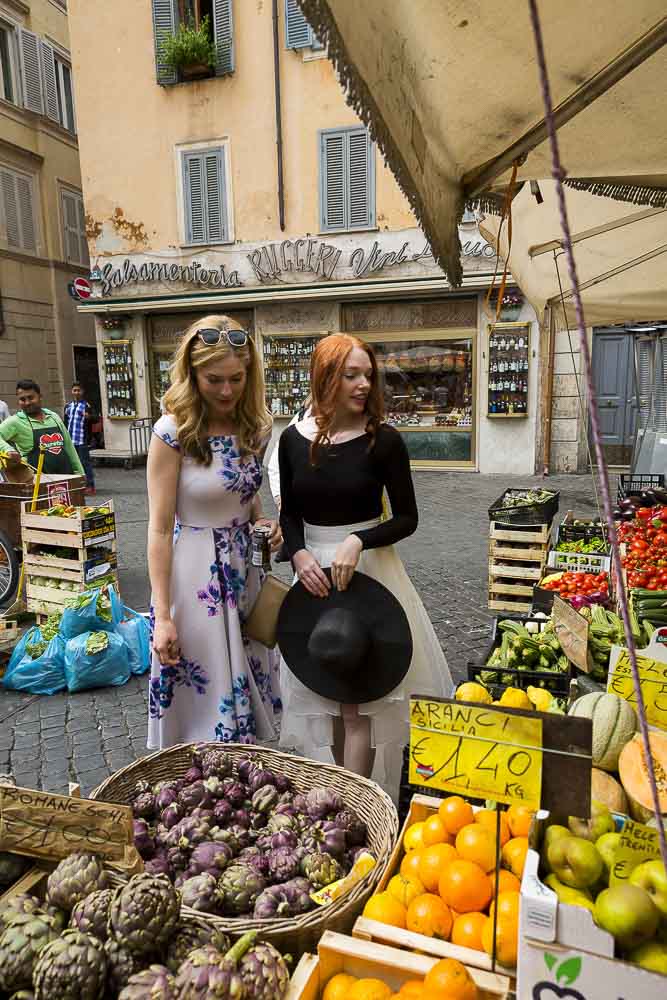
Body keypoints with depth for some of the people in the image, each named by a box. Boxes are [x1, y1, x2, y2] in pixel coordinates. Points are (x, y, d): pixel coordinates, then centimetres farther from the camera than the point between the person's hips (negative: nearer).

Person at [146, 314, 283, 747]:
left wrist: (263, 524, -5)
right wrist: (163, 615, -16)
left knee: (250, 683, 18)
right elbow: (160, 527, -14)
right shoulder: (173, 431, -15)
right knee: (203, 693, 8)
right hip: (195, 572, -6)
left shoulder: (255, 426, 2)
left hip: (245, 567, 6)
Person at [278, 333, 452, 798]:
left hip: (369, 568, -4)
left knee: (360, 696, 4)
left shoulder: (383, 440, -10)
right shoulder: (294, 439, -2)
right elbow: (289, 512, 8)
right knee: (324, 690, 16)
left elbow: (407, 518, -6)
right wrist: (300, 555, -10)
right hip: (314, 570, 4)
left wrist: (357, 542, -21)